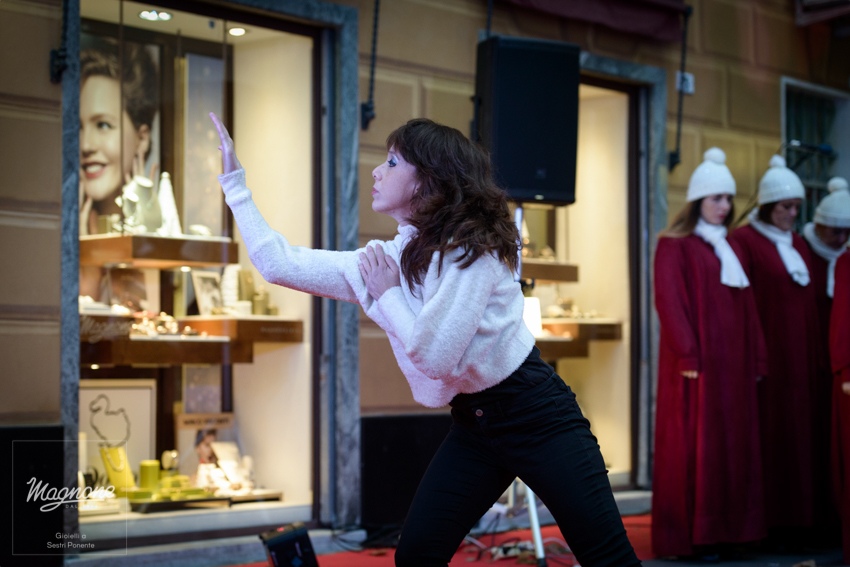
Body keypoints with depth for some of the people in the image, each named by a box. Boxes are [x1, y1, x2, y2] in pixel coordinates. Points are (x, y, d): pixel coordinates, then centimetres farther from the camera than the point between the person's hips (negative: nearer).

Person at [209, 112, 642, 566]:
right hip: (471, 423, 7)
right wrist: (234, 180, 6)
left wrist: (386, 294, -12)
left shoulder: (473, 251, -19)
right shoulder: (385, 259, 1)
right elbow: (279, 263, 3)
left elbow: (435, 357, -25)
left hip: (536, 414, -7)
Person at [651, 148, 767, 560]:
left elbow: (747, 306, 16)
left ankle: (723, 531, 12)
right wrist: (687, 356, -19)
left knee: (732, 444, 6)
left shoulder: (728, 248, 18)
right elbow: (669, 302, -12)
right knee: (694, 447, -5)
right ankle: (691, 536, -1)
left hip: (732, 363, 7)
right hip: (696, 363, -7)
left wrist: (756, 359, 9)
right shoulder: (675, 245, -3)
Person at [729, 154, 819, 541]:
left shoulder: (798, 245, 16)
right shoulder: (744, 241, -6)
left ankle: (791, 519, 11)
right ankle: (765, 523, -2)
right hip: (766, 355, -7)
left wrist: (815, 358, 9)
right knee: (768, 433, -6)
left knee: (797, 433, 6)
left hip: (800, 358, 7)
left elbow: (809, 303, 15)